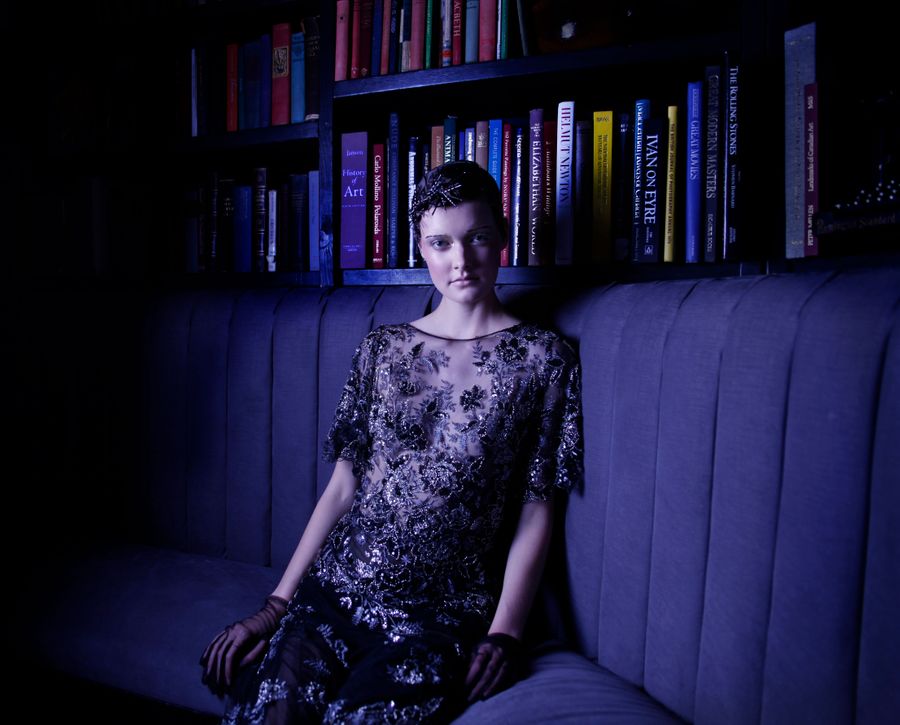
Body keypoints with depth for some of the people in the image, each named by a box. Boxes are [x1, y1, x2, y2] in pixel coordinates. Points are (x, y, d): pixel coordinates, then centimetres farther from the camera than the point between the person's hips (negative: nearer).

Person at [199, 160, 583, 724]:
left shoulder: (543, 357, 0)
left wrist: (504, 634, -12)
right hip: (334, 592, 3)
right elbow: (342, 487, 9)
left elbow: (535, 513, -1)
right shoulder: (382, 348, 10)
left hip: (442, 616, -2)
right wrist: (276, 606, 3)